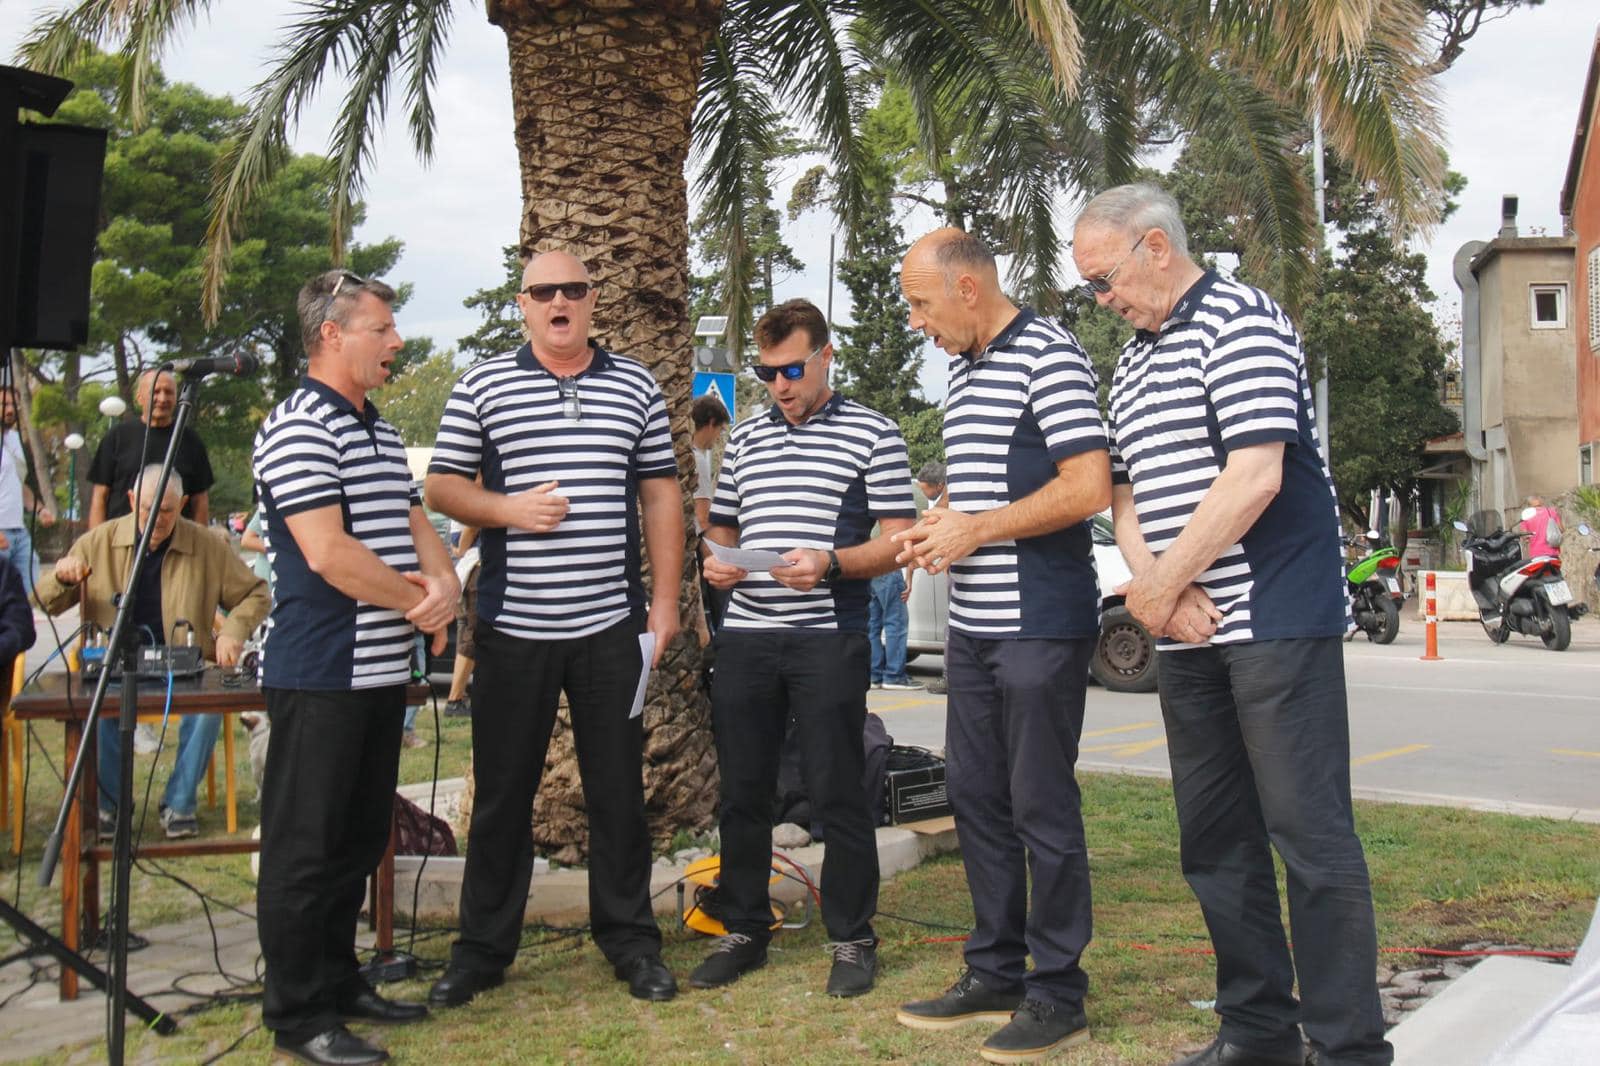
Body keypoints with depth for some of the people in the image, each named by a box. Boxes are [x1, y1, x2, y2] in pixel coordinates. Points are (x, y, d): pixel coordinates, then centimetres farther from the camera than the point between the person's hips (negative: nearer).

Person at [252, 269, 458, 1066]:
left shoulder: (381, 433, 16)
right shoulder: (299, 427, -13)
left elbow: (414, 523, 17)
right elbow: (328, 552, -21)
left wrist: (444, 584, -4)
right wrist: (418, 602, -9)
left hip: (382, 670, 9)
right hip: (320, 673, -9)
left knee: (358, 840, 17)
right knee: (305, 844, 1)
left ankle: (339, 982, 30)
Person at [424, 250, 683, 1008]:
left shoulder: (637, 387, 9)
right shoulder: (482, 386, 5)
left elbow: (660, 496, 9)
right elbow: (441, 486, 5)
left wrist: (665, 598, 3)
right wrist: (507, 509, -14)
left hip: (612, 625, 1)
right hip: (514, 625, -1)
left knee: (619, 790, 8)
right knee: (501, 793, 8)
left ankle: (629, 940, 22)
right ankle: (482, 948, 21)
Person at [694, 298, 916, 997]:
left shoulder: (872, 434, 1)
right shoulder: (745, 438, 17)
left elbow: (897, 542, -3)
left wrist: (830, 562, -20)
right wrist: (718, 560, 1)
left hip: (829, 637, -5)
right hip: (744, 634, 5)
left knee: (836, 794, 0)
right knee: (742, 792, 10)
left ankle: (852, 940, 14)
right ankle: (743, 931, 24)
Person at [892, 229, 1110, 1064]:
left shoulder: (1047, 355, -11)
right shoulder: (961, 369, 15)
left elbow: (1088, 488, -19)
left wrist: (974, 530, -15)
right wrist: (936, 523, 6)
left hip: (1039, 624, -9)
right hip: (973, 624, 9)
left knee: (1042, 806, -1)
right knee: (975, 798, 13)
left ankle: (1058, 994, 12)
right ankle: (995, 972, 26)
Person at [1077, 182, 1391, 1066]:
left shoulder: (1239, 321, -8)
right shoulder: (1131, 359, 18)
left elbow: (1256, 476, -19)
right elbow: (1125, 489, 15)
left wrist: (1160, 584, -13)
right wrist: (1154, 585, -4)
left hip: (1274, 619, -8)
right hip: (1189, 633, 9)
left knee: (1310, 833, -5)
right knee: (1215, 842, 12)